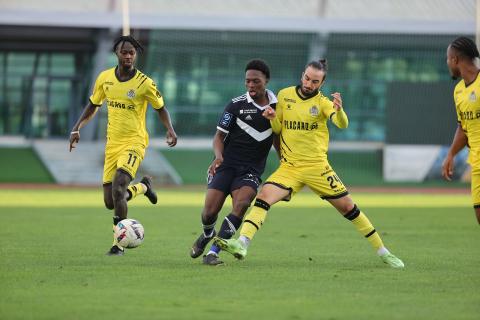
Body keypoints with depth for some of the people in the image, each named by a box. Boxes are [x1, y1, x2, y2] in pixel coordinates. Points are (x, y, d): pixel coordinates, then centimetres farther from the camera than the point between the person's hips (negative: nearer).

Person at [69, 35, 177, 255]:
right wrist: (77, 128, 7)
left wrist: (170, 129, -12)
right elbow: (93, 105, 17)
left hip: (134, 143, -5)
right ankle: (143, 187, 36)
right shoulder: (104, 78, 3)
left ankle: (118, 243, -12)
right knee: (109, 202, 5)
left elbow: (160, 108, 4)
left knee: (118, 190, -25)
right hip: (112, 144, 5)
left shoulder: (144, 83, -9)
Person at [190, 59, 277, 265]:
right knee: (209, 212, -10)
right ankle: (207, 235, 29)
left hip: (251, 170, 1)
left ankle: (212, 252, -22)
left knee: (241, 204, -27)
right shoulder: (236, 105, -3)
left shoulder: (277, 106, 4)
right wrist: (218, 155, -19)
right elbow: (219, 135, 0)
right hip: (227, 165, -1)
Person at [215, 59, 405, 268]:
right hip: (289, 166, 2)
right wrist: (272, 117, -11)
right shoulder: (285, 95, 4)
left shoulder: (322, 102, -5)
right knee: (264, 196, -22)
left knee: (348, 207, 1)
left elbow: (342, 124, -23)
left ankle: (383, 253, 13)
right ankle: (242, 245, -32)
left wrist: (339, 110, -45)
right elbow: (277, 129, 11)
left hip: (317, 166, -2)